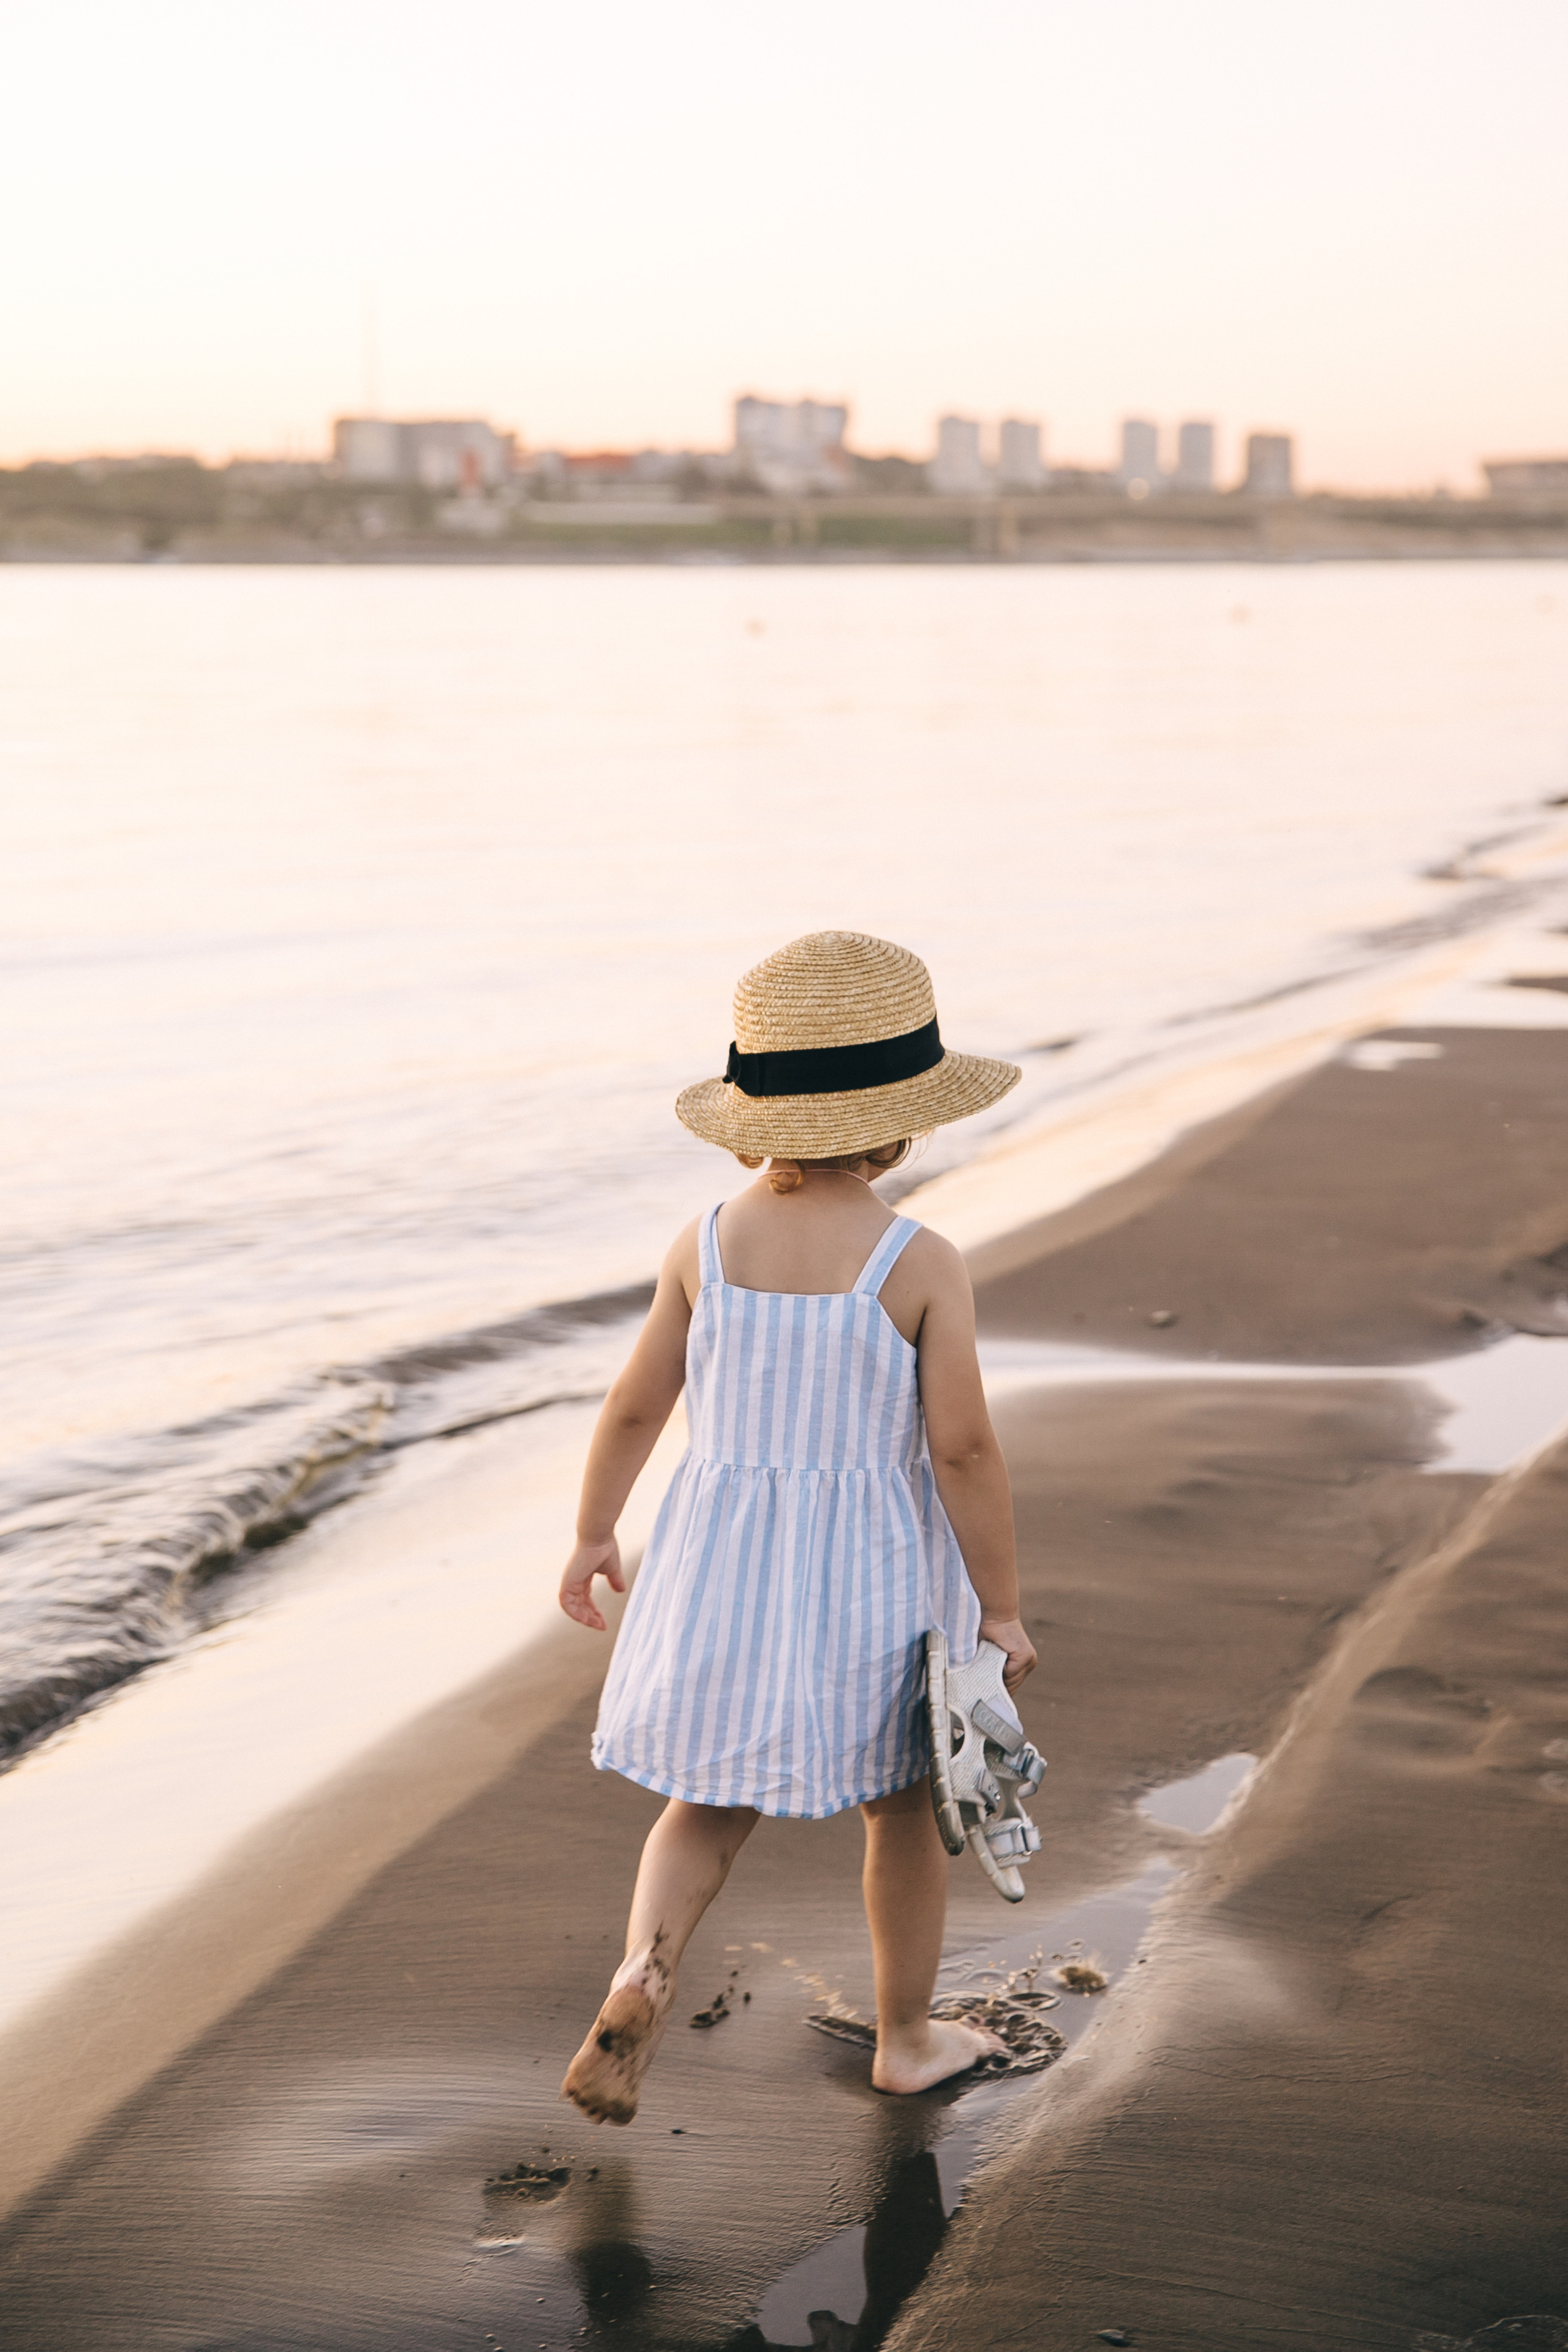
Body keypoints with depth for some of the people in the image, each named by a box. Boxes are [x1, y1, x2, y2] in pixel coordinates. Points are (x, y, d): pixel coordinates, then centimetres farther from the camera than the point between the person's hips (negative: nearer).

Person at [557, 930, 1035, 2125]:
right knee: (903, 1804, 20)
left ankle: (643, 1972, -7)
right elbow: (963, 1448, -15)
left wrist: (594, 1536, 17)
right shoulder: (923, 1264, -16)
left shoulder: (706, 1247, -6)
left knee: (711, 1804, 19)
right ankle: (907, 2036, 33)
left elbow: (636, 1407, 2)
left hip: (725, 1565, 3)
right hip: (872, 1575, -2)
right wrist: (1000, 1607, -5)